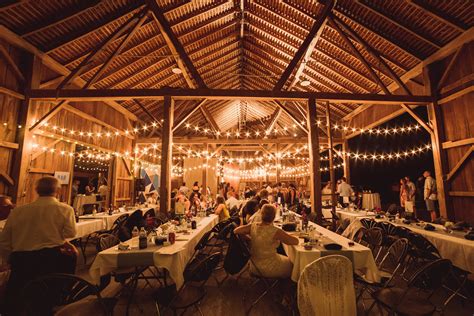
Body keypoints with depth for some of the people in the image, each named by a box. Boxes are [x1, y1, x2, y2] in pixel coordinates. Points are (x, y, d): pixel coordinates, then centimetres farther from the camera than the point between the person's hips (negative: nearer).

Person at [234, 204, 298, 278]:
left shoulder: (253, 226, -15)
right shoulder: (276, 231, -27)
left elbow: (235, 231, -4)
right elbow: (296, 241, -20)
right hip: (269, 269, -4)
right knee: (290, 262, 27)